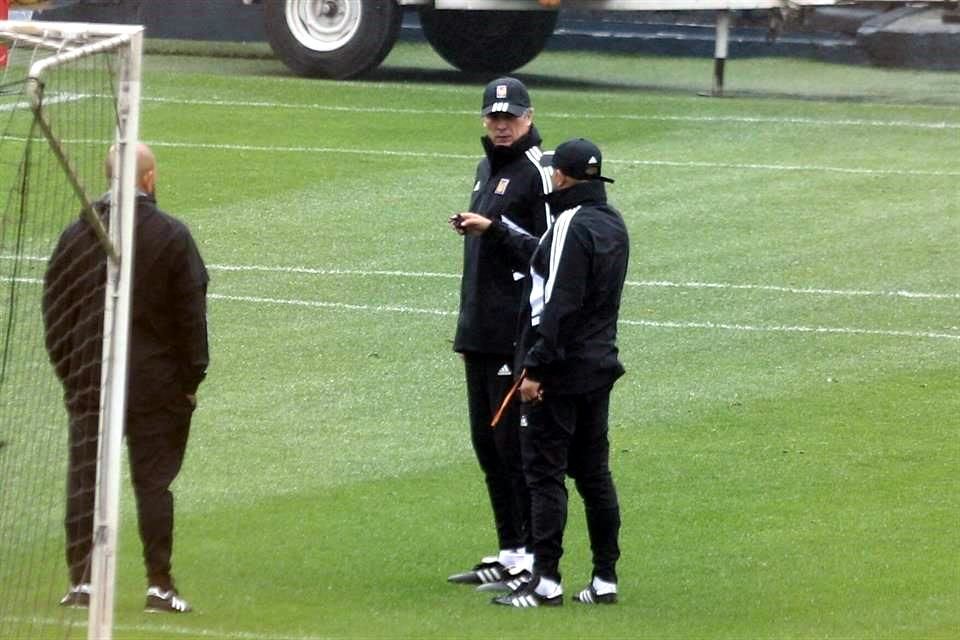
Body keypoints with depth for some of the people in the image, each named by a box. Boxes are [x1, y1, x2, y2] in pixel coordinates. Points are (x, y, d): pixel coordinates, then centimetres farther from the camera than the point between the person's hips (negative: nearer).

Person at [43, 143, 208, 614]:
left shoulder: (76, 235, -1)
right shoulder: (172, 237, -8)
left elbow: (54, 309, 4)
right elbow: (191, 313, -6)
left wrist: (67, 370, 13)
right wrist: (191, 379, 2)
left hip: (88, 381, 2)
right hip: (156, 383, -2)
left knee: (84, 482, 6)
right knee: (153, 482, 3)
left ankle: (81, 580, 4)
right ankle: (159, 585, 3)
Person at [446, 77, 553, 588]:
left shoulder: (537, 172, -10)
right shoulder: (488, 168, 19)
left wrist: (496, 227, -24)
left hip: (517, 332, -10)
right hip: (480, 331, 10)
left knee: (514, 442, -8)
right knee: (487, 443, 12)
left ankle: (534, 557, -4)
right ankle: (510, 552, 19)